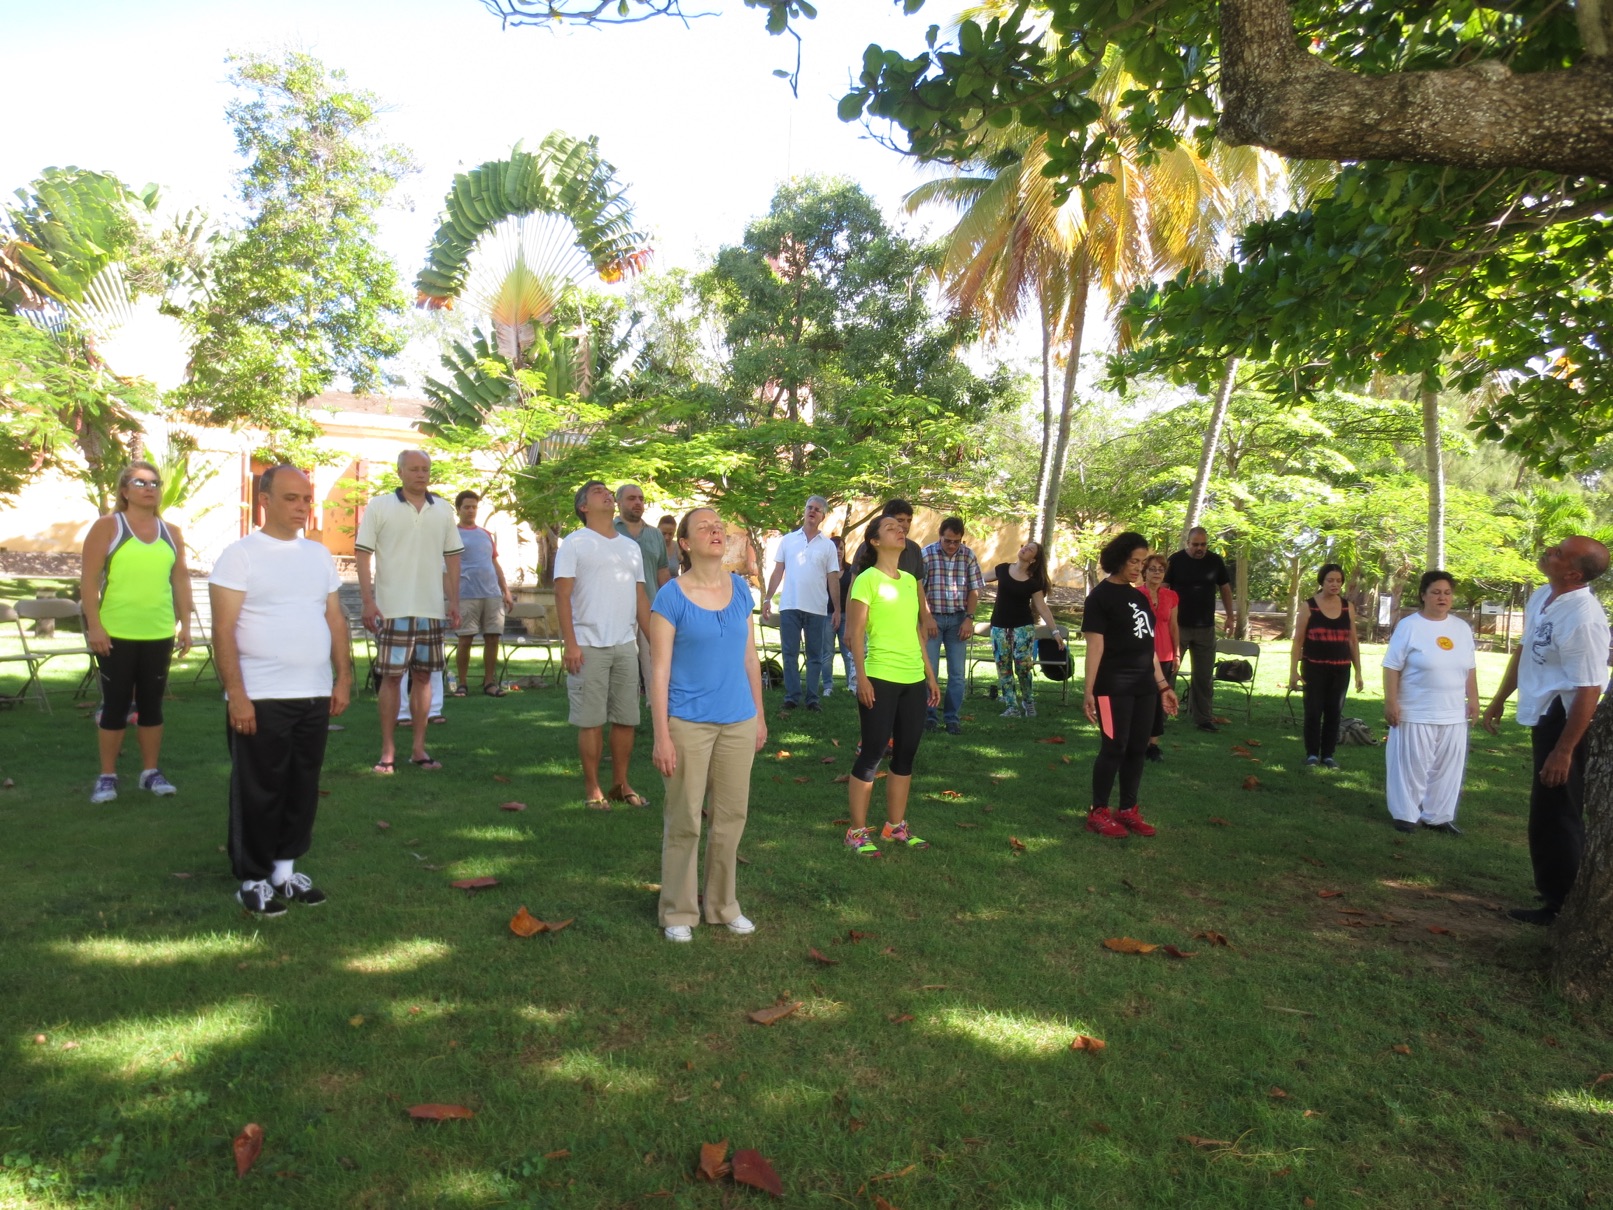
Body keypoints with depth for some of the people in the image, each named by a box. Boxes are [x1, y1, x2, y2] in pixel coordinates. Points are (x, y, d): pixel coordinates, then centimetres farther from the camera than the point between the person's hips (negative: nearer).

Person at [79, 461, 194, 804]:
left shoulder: (172, 533, 10)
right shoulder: (107, 527, -2)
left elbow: (181, 580, 13)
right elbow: (89, 580, -6)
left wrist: (185, 625, 8)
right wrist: (94, 626, -13)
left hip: (160, 634, 3)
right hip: (116, 634, -3)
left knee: (152, 704, 9)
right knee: (116, 704, 2)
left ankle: (151, 772, 18)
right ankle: (107, 776, 12)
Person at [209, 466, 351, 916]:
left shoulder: (318, 554, 13)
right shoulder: (240, 555, -5)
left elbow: (336, 620, 15)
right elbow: (223, 629, -10)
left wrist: (344, 677, 8)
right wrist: (236, 694, -16)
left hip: (315, 696, 6)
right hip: (260, 699, -5)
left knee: (303, 788, 12)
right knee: (259, 791, 3)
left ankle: (285, 868, 26)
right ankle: (254, 879, 16)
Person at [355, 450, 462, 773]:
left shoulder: (443, 510, 10)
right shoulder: (379, 507, 0)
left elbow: (452, 557, 13)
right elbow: (363, 555, -2)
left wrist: (454, 601, 6)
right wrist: (368, 601, -10)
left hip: (431, 609, 3)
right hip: (392, 609, -3)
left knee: (423, 676, 8)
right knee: (391, 676, 1)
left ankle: (419, 749, 16)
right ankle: (388, 752, 9)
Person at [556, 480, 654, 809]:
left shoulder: (631, 546, 17)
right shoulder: (575, 543, 0)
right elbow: (562, 595, -6)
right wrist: (570, 644, -14)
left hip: (626, 645, 5)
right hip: (589, 646, -5)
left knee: (626, 718, 8)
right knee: (591, 720, 0)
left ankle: (620, 784, 20)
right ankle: (592, 788, 11)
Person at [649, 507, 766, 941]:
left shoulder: (741, 589, 5)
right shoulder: (671, 597, -9)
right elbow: (659, 669, -10)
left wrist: (759, 716, 13)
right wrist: (662, 736, -13)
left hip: (738, 722, 5)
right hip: (689, 722, -4)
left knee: (731, 816, 13)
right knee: (684, 821, 4)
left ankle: (723, 905, 29)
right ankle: (678, 912, 21)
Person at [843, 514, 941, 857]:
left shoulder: (909, 580, 14)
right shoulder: (868, 579, -6)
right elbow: (855, 632, -10)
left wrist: (930, 675, 17)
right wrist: (861, 677, -18)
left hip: (914, 680, 7)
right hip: (880, 678, -7)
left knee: (906, 753, 11)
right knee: (873, 753, -2)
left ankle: (896, 826, 23)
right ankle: (858, 832, 8)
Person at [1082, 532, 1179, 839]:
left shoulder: (1139, 596, 15)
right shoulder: (1101, 596, -6)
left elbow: (1148, 644, 18)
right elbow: (1095, 645, -11)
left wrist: (1162, 685, 16)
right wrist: (1089, 691, -15)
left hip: (1143, 686, 7)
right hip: (1114, 687, -7)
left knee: (1138, 748, 9)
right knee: (1114, 748, -4)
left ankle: (1128, 810, 20)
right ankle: (1098, 812, 7)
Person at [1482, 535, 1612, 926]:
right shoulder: (1542, 596, 2)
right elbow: (1524, 650, 16)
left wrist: (1564, 751, -25)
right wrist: (1498, 700, 23)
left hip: (1566, 720, -9)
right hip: (1545, 715, 9)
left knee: (1554, 815, 1)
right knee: (1550, 812, 21)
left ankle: (1562, 906, 15)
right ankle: (1555, 887, 38)